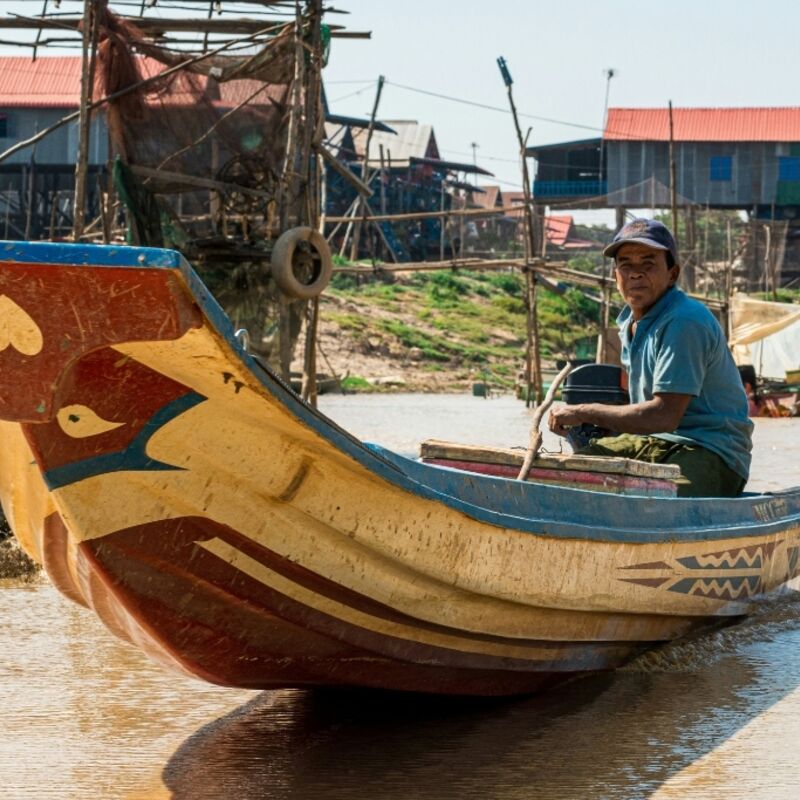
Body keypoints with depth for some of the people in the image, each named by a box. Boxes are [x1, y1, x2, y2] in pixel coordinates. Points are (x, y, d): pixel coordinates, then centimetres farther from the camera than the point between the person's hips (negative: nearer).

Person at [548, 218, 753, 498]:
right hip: (650, 444, 9)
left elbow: (665, 416, -23)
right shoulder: (629, 322, 13)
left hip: (710, 452, -9)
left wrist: (585, 413, -14)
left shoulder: (685, 322, -18)